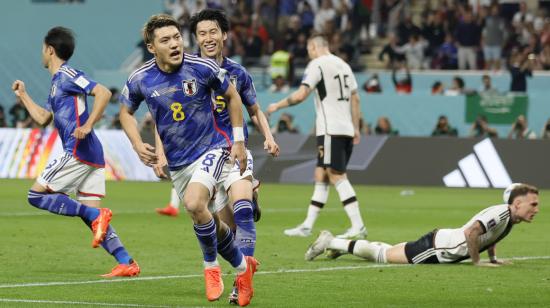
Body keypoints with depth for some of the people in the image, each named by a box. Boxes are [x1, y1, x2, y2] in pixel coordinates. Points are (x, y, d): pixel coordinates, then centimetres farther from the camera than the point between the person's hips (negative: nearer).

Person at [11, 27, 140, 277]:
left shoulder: (67, 75, -5)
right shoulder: (56, 83, 24)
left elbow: (103, 93, -17)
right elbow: (42, 118, 34)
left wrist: (87, 126, -23)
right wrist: (23, 95, 40)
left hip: (79, 150, -9)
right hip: (91, 155, 9)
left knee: (37, 195, -6)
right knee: (90, 214, 4)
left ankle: (96, 216, -18)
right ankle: (126, 263, -5)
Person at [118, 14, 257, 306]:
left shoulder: (203, 68, -15)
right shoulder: (140, 80, -9)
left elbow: (232, 97, 2)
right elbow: (126, 112, 11)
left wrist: (238, 141, 1)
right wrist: (138, 144, -4)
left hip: (212, 148, -4)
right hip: (177, 162, 4)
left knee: (194, 204, -28)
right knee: (209, 222, 10)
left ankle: (211, 265, -4)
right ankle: (242, 266, 36)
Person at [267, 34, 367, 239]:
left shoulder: (317, 64, -6)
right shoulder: (343, 65, 18)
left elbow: (301, 95, -14)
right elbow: (355, 98, 18)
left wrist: (277, 106, -1)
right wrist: (356, 128, 22)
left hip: (331, 129, -8)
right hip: (346, 129, 8)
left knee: (337, 177, -10)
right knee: (321, 177, 11)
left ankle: (358, 226, -17)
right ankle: (307, 226, 13)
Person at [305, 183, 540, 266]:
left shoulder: (508, 216, 4)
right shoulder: (500, 214, -26)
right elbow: (470, 232, -39)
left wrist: (492, 258, 15)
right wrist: (477, 262, -27)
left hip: (441, 242, 9)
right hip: (434, 249, -9)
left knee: (387, 252, 22)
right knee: (382, 255, 2)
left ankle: (336, 244, 34)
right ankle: (331, 243, 12)